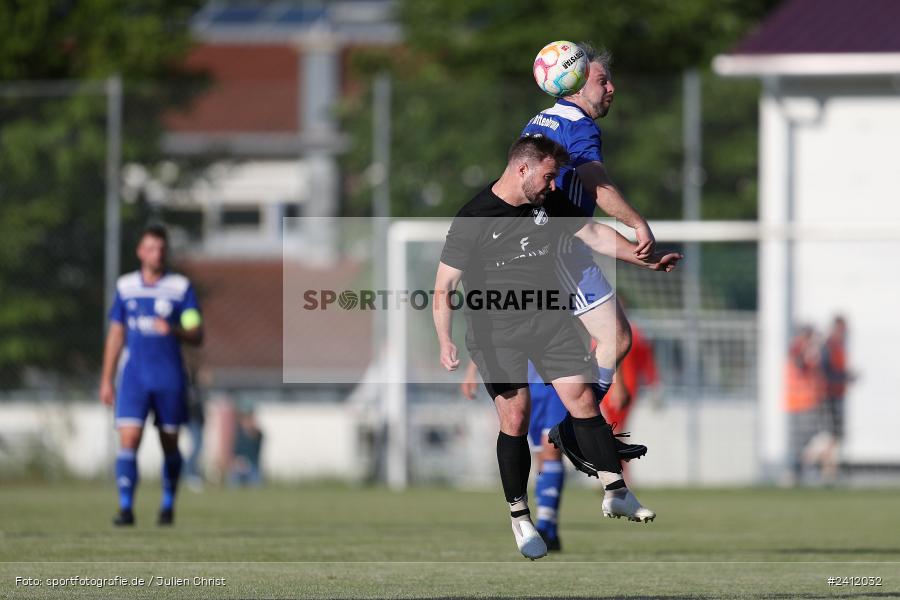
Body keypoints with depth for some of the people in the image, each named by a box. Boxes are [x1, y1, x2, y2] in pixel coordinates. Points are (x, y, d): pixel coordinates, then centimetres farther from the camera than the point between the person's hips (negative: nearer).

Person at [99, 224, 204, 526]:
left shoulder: (181, 287, -1)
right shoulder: (125, 286, 7)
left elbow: (197, 336, -4)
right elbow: (116, 334, 14)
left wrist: (174, 330, -26)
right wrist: (106, 380, 11)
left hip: (170, 379, -1)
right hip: (134, 377, 1)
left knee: (170, 445, 8)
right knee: (128, 439, -13)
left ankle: (168, 504, 26)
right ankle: (126, 507, -15)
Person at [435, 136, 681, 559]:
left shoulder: (551, 203, 3)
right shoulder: (473, 219, -14)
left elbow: (594, 234, 17)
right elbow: (444, 287, -15)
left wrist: (648, 261, 18)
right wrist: (445, 341, -25)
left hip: (548, 318, 5)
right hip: (496, 330, -4)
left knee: (582, 398, -6)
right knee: (515, 419, -7)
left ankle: (615, 493, 3)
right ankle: (519, 516, 8)